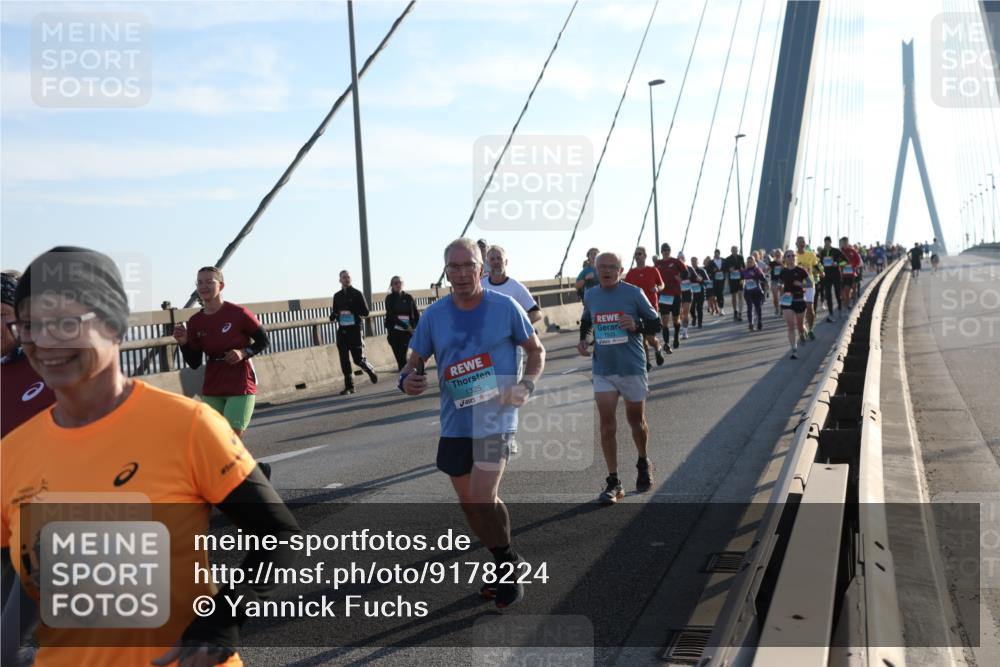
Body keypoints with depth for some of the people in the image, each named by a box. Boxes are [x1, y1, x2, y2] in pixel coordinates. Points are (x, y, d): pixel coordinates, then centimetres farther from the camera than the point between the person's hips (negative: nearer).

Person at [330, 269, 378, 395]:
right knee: (344, 361, 0)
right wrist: (333, 316, -4)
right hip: (342, 331, 4)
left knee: (358, 359, -2)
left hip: (355, 330, -4)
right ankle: (349, 386, 7)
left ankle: (371, 370, 30)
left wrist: (352, 310, -21)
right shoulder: (337, 296, 11)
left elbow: (365, 312, -5)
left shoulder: (357, 294, -1)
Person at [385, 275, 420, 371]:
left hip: (407, 331, 0)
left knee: (402, 355, -9)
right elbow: (391, 315, -6)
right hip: (394, 331, 0)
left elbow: (416, 313, 5)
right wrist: (406, 326, -15)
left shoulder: (408, 297, 6)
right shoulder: (389, 298, 3)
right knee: (399, 356, -1)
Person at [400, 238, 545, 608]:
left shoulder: (505, 307, -8)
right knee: (469, 503, 15)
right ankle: (506, 564, 39)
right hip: (454, 424, 5)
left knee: (483, 498, -19)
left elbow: (536, 350, 4)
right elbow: (414, 361, 8)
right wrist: (407, 379, -15)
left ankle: (509, 564, 9)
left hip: (496, 419, -4)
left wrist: (526, 385, -13)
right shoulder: (433, 315, -1)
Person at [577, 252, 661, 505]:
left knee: (636, 420, 12)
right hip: (603, 370, 2)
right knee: (607, 423, -5)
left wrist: (637, 326, -21)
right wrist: (582, 339, 3)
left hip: (632, 368, -2)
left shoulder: (633, 293, -7)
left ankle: (643, 463, 40)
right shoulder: (590, 296, 3)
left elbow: (655, 323, -1)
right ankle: (613, 483, 1)